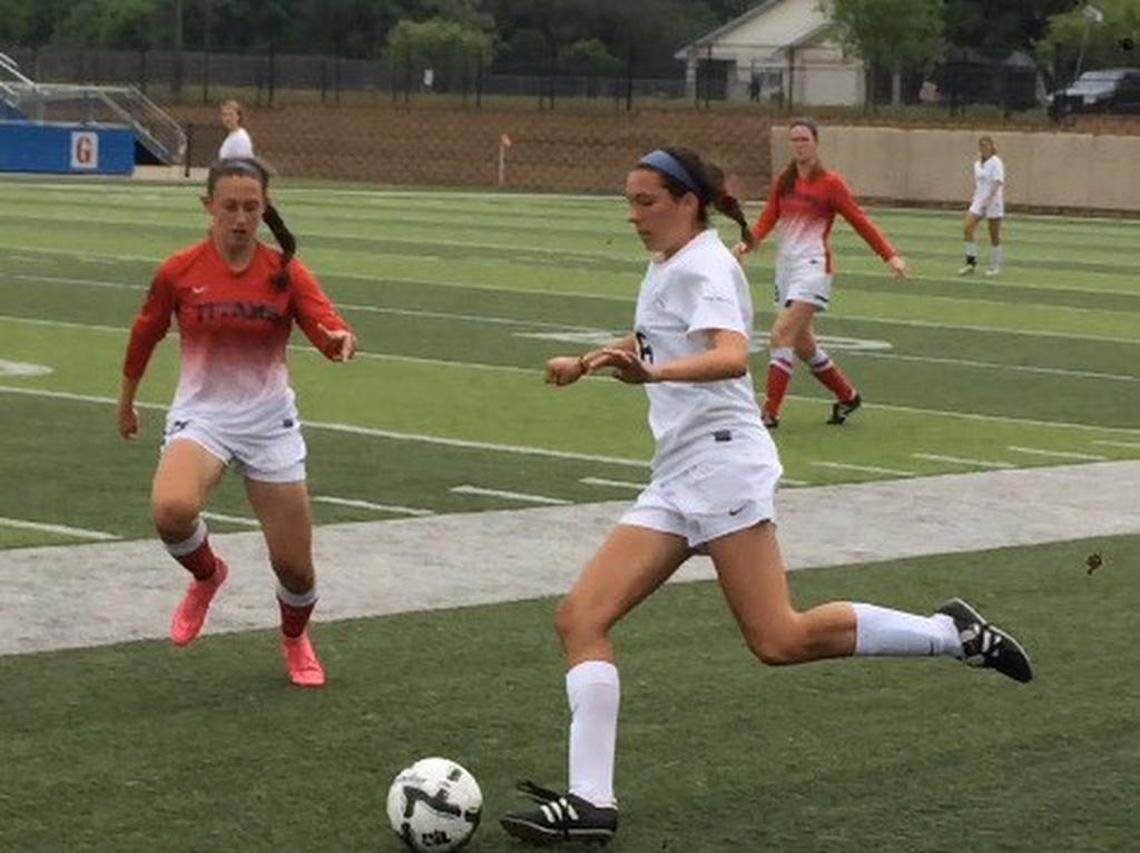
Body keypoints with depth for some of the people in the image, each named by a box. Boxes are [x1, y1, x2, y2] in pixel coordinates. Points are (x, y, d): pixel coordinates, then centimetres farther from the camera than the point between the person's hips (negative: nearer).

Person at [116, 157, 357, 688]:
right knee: (171, 509, -33)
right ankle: (207, 574, 2)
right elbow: (145, 335, 10)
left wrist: (341, 342, -40)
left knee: (294, 564, 2)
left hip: (270, 425, 1)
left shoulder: (286, 273, -5)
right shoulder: (179, 272, -6)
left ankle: (295, 641, 37)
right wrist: (126, 401, 22)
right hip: (201, 417, -1)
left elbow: (330, 332, -16)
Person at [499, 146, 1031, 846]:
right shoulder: (665, 268, 20)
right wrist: (588, 362, 30)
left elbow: (732, 355, -27)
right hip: (677, 479, 9)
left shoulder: (702, 267, -7)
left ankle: (952, 633, 1)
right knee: (581, 618, -5)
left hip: (720, 460, -9)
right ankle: (591, 800, -11)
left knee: (781, 641, -14)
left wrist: (655, 371, -43)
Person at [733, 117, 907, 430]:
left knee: (781, 336, -16)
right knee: (802, 344, 12)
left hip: (812, 266, -7)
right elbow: (767, 219, 4)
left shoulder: (830, 182, -5)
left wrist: (891, 255, -9)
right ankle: (848, 396, 29)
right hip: (785, 265, 7)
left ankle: (769, 412, -14)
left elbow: (860, 220, -3)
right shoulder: (783, 182, 10)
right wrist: (748, 243, -15)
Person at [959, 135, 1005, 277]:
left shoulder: (996, 163, -10)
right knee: (967, 229, -12)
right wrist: (975, 197, 14)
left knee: (994, 235, 3)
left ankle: (995, 266, 13)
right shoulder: (977, 164, 12)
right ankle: (971, 262, -8)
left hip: (993, 202, -6)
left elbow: (997, 182, -20)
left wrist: (989, 199, -30)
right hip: (979, 201, 6)